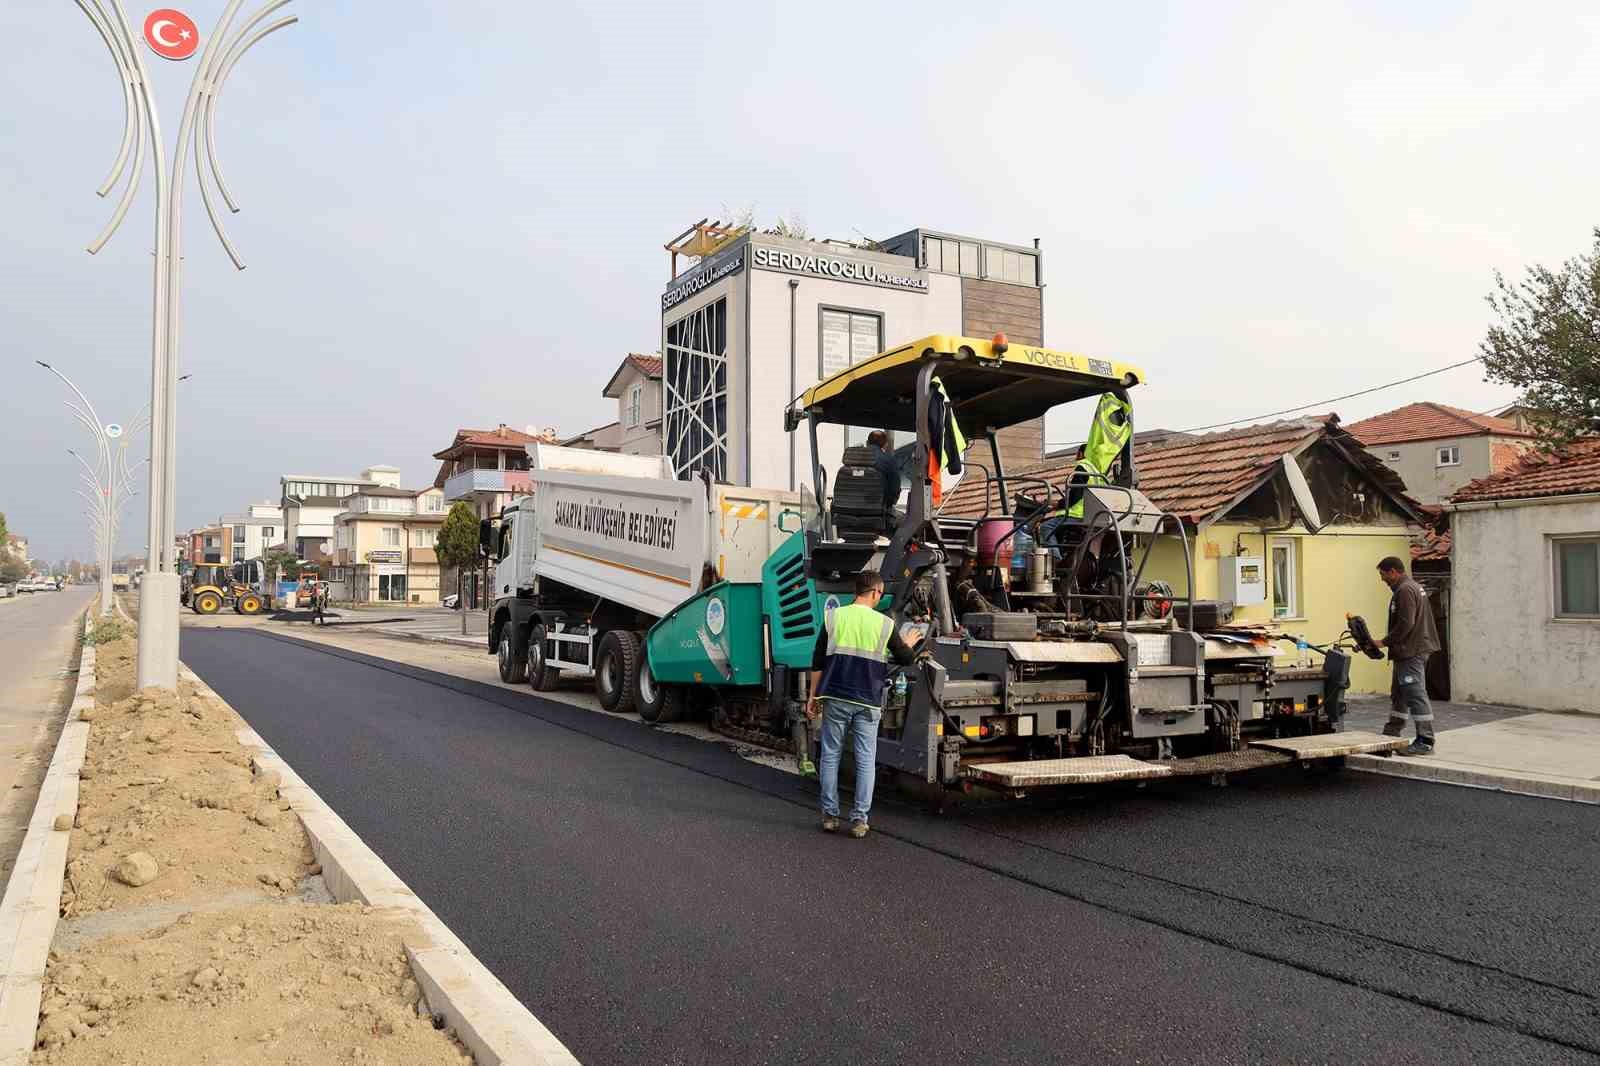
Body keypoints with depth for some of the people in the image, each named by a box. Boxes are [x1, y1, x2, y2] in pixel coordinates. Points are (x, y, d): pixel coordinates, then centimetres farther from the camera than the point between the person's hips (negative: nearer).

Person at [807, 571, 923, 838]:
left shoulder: (834, 617, 2)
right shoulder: (884, 624, 0)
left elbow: (818, 662, 2)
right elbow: (906, 658, 11)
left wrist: (813, 696, 8)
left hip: (835, 698, 1)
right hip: (867, 702, -1)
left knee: (831, 755, 10)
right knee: (866, 760, 5)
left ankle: (830, 815, 12)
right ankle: (859, 819, 4)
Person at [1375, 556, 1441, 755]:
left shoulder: (1405, 590, -16)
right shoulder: (1412, 586, 18)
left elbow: (1405, 624, -23)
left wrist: (1385, 642, -15)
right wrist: (1389, 642, 17)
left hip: (1411, 652, -11)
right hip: (1412, 651, 11)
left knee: (1416, 695, -8)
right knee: (1398, 693, 17)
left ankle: (1425, 742, -6)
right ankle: (1391, 734, 26)